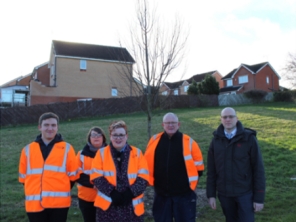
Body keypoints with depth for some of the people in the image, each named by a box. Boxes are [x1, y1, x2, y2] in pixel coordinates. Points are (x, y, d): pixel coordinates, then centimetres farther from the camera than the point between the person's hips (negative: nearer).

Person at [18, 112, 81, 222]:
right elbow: (23, 176, 14)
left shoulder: (67, 148, 1)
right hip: (35, 204, 2)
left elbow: (73, 175, 5)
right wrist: (34, 192, 11)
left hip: (59, 203, -2)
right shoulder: (28, 150, 7)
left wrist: (61, 191, 3)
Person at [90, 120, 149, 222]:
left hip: (132, 205, 1)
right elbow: (96, 176, -4)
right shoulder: (102, 153, 2)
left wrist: (130, 192, -14)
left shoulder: (137, 153, 3)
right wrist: (112, 192, -15)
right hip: (108, 205, 0)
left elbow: (143, 177, -1)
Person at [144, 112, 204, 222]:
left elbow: (198, 164, 1)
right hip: (162, 193, 2)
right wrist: (149, 179, 6)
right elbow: (147, 163, 9)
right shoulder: (155, 141, -2)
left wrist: (192, 179, 1)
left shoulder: (188, 142, -8)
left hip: (184, 193, -2)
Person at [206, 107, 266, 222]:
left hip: (245, 193, -3)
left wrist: (259, 197, -8)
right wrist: (211, 194, 3)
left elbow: (258, 169, -7)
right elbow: (211, 170, 3)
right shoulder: (216, 140, 0)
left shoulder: (249, 138, -8)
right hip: (224, 193, 3)